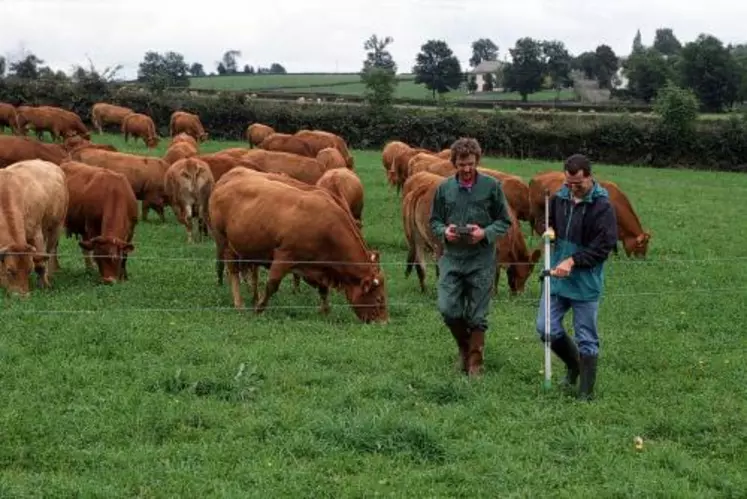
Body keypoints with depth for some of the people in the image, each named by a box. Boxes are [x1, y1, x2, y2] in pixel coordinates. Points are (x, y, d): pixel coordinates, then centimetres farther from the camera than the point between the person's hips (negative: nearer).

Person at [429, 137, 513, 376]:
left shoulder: (492, 186, -3)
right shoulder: (444, 188, 2)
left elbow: (504, 222, 2)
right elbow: (434, 221, 11)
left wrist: (485, 233, -16)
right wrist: (444, 231, -11)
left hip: (481, 260, -1)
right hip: (451, 258, 2)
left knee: (477, 316, 3)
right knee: (448, 309, -8)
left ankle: (474, 363, 17)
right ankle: (464, 346, 20)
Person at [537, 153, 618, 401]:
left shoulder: (602, 206, -15)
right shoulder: (559, 198, 2)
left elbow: (604, 247, -16)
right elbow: (548, 219, 22)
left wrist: (573, 261, -23)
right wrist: (548, 230, -2)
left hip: (586, 284, -5)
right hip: (557, 278, 5)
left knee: (586, 338, 3)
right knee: (546, 328, 5)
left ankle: (586, 391, 15)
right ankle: (573, 364, 32)